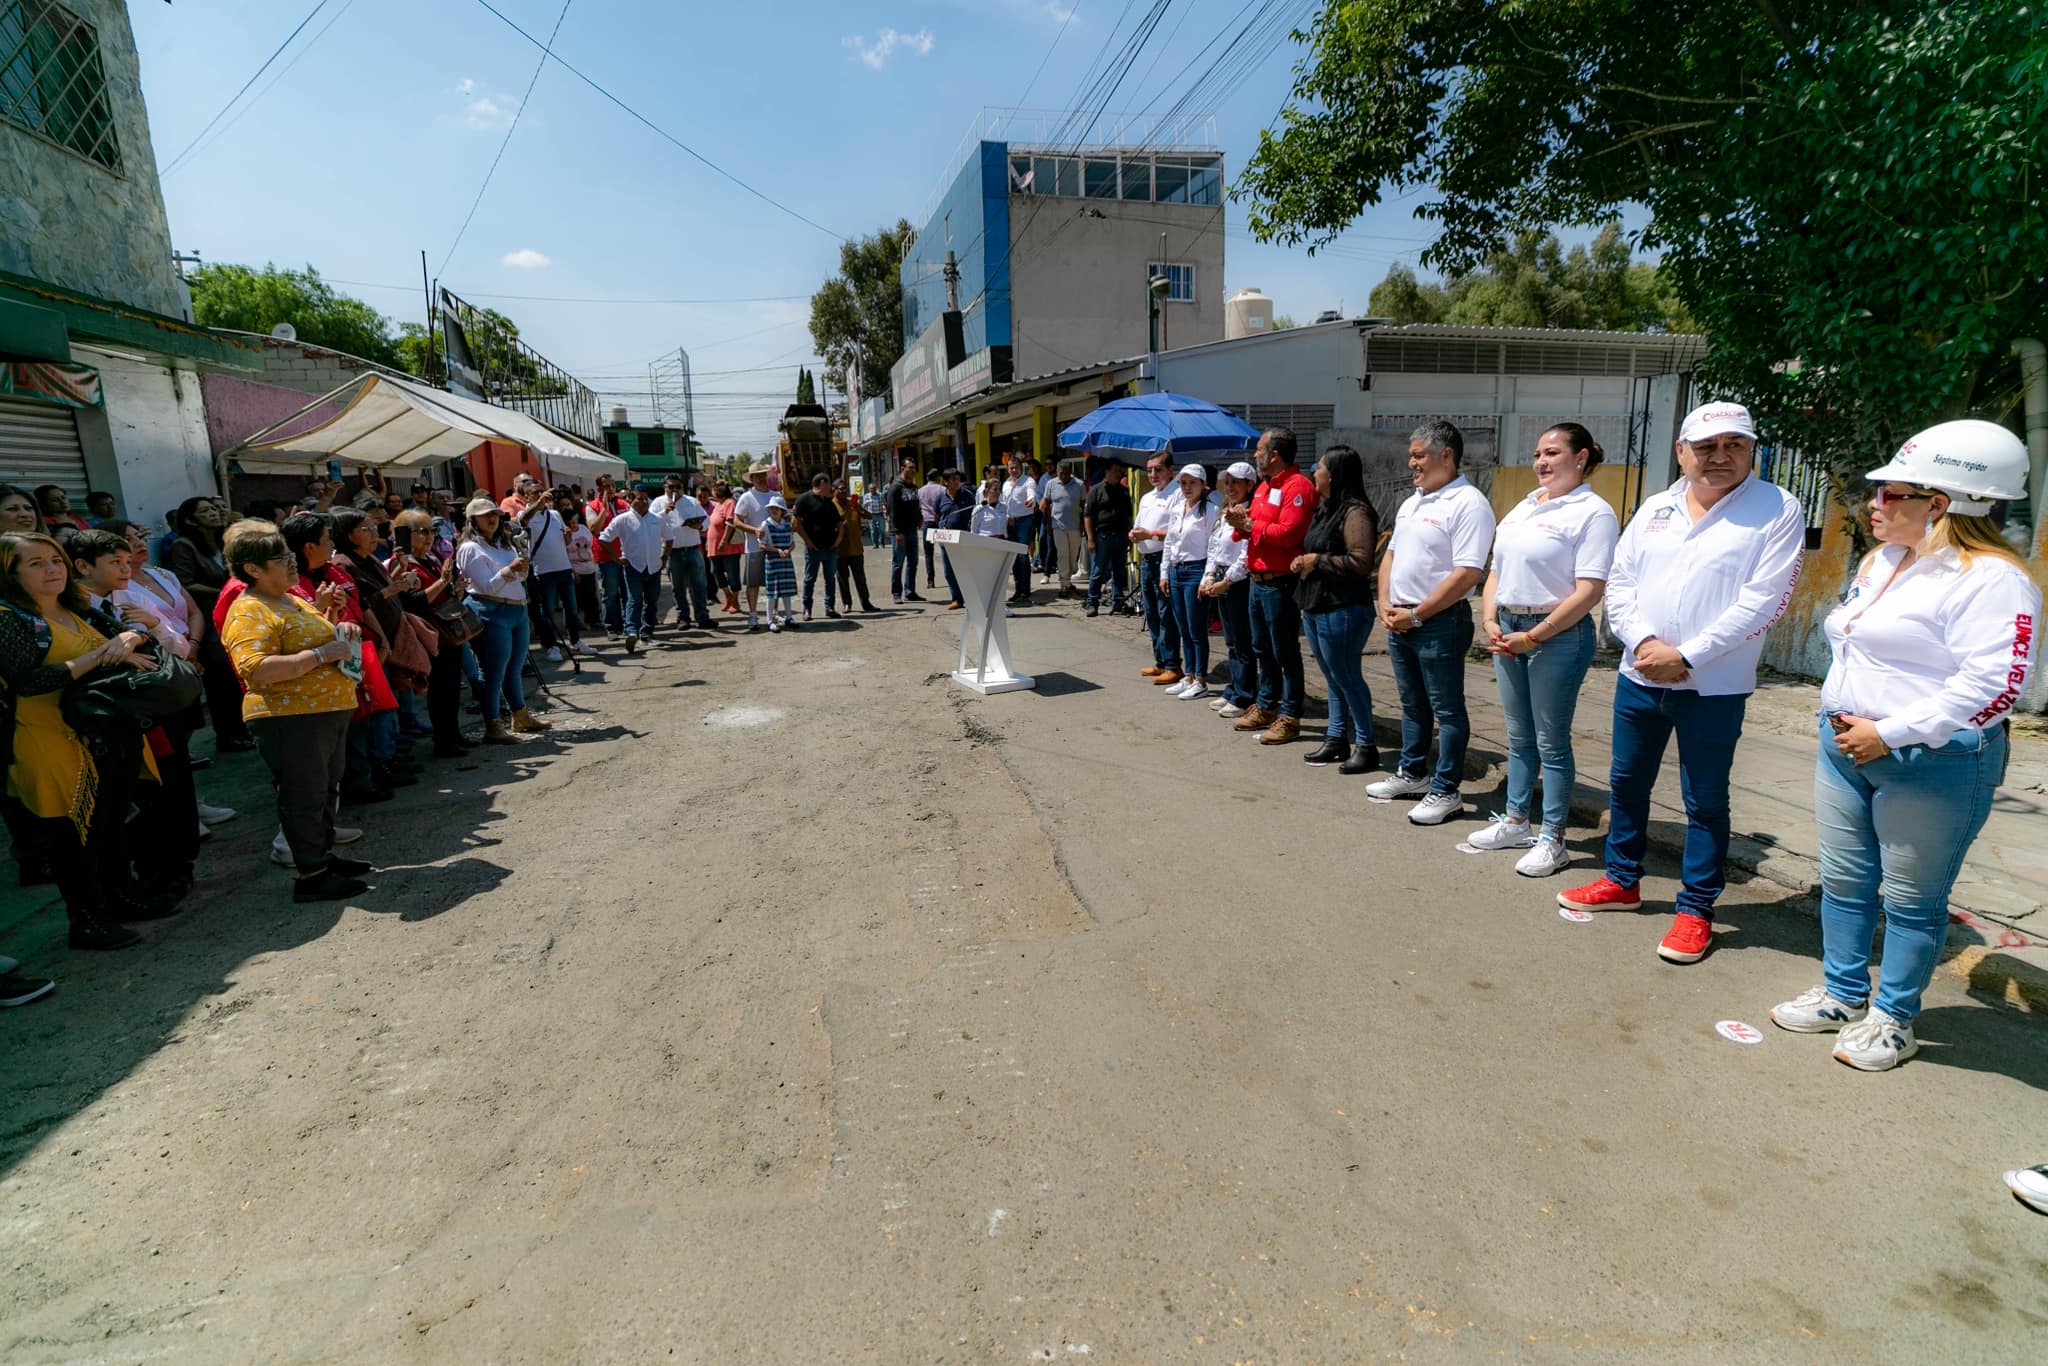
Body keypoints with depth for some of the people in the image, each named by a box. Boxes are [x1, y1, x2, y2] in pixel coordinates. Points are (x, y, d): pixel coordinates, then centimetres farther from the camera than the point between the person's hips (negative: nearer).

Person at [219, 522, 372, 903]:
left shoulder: (293, 600, 15)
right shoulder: (249, 613, -15)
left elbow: (317, 637, 31)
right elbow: (255, 669, -28)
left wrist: (341, 631, 8)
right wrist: (321, 654, -26)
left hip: (329, 712, 10)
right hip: (291, 719, -10)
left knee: (326, 789, 19)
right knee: (304, 795, -2)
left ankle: (324, 854, 32)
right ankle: (312, 876, 6)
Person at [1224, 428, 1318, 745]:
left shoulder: (1297, 486, -14)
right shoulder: (1264, 486, 17)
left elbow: (1288, 533, -24)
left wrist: (1250, 525, -14)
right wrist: (1242, 522, 1)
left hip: (1280, 583, -10)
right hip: (1258, 579, 10)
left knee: (1285, 652, -3)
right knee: (1262, 649, 16)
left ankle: (1289, 717, 4)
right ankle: (1266, 707, 28)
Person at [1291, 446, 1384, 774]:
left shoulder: (1355, 511, -16)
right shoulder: (1325, 508, 14)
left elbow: (1361, 562, -25)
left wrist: (1318, 561, -16)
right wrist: (1302, 562, 6)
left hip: (1342, 610, -10)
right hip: (1315, 607, 10)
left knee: (1347, 678, -2)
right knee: (1333, 679, 15)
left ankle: (1365, 747, 9)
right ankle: (1336, 739, 24)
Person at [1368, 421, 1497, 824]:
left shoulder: (1468, 504, -15)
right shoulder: (1412, 502, 13)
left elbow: (1467, 575, -22)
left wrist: (1415, 615, -18)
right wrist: (1386, 605, 3)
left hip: (1439, 623, -8)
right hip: (1399, 620, 9)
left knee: (1446, 710, 2)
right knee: (1412, 705, 18)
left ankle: (1446, 791, 11)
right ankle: (1412, 774, 32)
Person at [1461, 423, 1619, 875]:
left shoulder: (1593, 512, -9)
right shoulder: (1523, 508, 14)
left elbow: (1589, 592, -16)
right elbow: (1497, 571, 16)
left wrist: (1533, 636, -17)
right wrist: (1491, 622, 0)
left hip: (1557, 635, -7)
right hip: (1508, 631, 7)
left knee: (1551, 743, 1)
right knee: (1519, 738, 15)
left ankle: (1552, 840, 12)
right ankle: (1515, 823, 27)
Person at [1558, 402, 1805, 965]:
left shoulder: (1776, 510, -6)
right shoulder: (1655, 508, 8)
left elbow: (1761, 601, -14)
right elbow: (1620, 582, 5)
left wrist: (1686, 657, -18)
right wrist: (1644, 642, -12)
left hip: (1713, 689, -5)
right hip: (1638, 677, 5)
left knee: (1705, 802, 5)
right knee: (1626, 784, 15)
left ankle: (1695, 910, 19)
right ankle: (1621, 881, 32)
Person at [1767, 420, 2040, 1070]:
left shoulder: (1992, 579, -15)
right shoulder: (1878, 561, 11)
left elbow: (1993, 686, -23)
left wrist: (1889, 733, -22)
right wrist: (1840, 716, 10)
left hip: (1931, 763, -8)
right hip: (1846, 745, 8)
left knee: (1911, 900, 7)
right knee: (1844, 882, 16)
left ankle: (1892, 1019, 22)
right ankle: (1844, 995, 31)